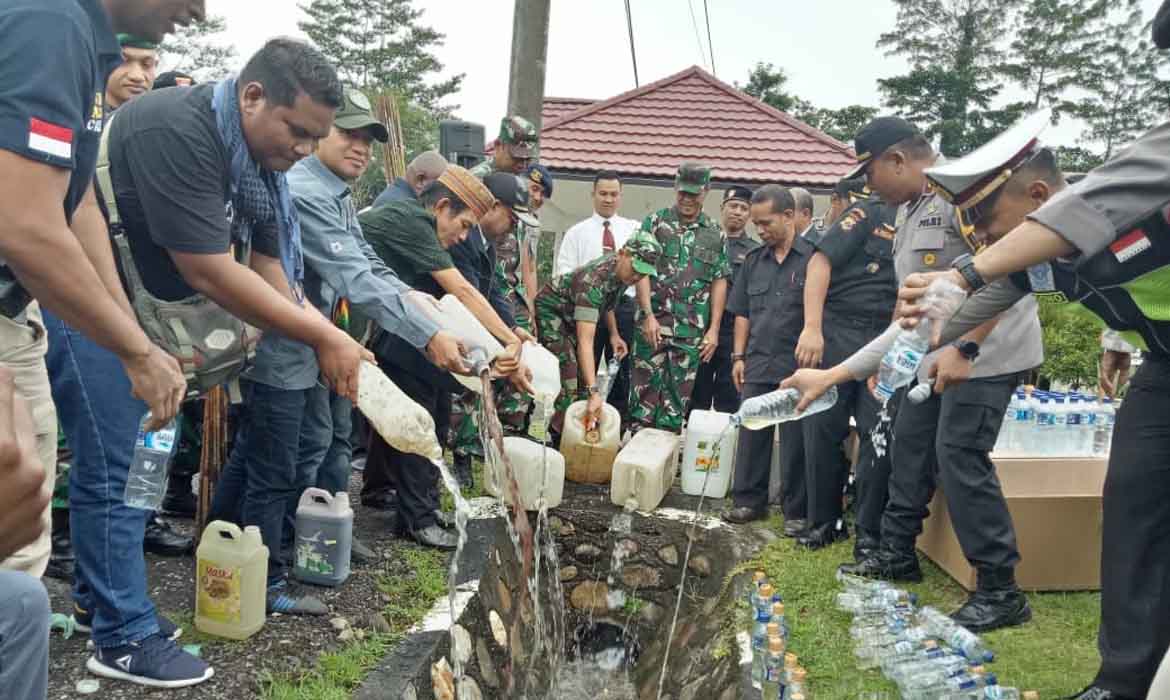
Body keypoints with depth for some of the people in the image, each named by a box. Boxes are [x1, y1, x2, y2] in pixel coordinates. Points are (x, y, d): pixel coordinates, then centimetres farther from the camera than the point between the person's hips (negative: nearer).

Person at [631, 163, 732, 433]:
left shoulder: (715, 235, 11)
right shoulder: (655, 222, 3)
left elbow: (719, 282, 10)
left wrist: (713, 329, 3)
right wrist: (648, 315, -12)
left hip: (692, 331, 2)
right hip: (653, 324, -2)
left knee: (677, 399, 6)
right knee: (644, 392, -1)